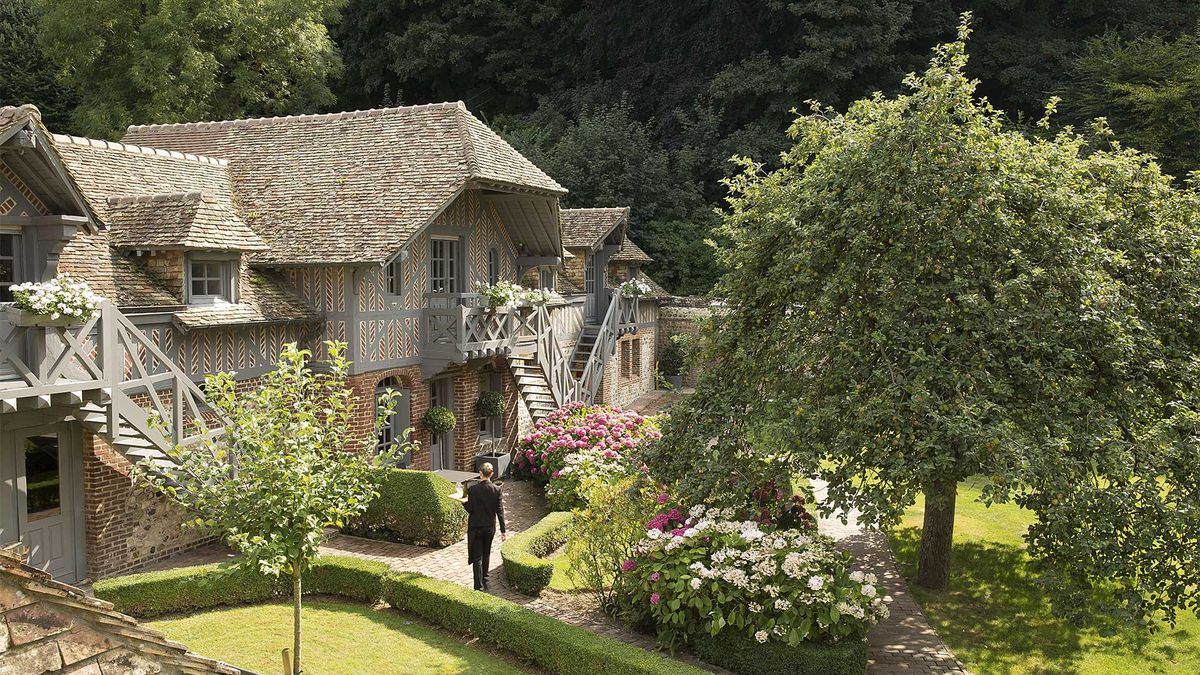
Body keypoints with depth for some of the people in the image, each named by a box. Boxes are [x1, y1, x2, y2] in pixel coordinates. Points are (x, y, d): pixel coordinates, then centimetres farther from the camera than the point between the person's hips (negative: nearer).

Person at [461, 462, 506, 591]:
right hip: (490, 527, 3)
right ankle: (485, 581, 32)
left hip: (475, 528, -3)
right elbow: (500, 511, -7)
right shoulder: (497, 490, -9)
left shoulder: (472, 489, -15)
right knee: (486, 555, 20)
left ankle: (479, 586, -2)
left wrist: (463, 502, 10)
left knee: (477, 557, 3)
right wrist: (503, 530, -2)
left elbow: (470, 509, -11)